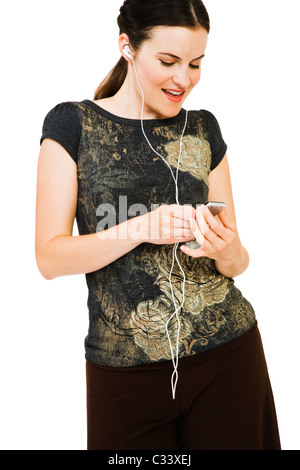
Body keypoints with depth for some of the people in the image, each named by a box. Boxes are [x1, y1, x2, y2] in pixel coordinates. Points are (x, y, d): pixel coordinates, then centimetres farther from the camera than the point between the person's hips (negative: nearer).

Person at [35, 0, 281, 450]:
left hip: (228, 351, 3)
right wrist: (144, 227, -22)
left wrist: (227, 251, -15)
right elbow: (49, 257, -9)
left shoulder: (203, 127, 7)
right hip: (124, 368, -2)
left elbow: (237, 263, 8)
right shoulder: (73, 124, -3)